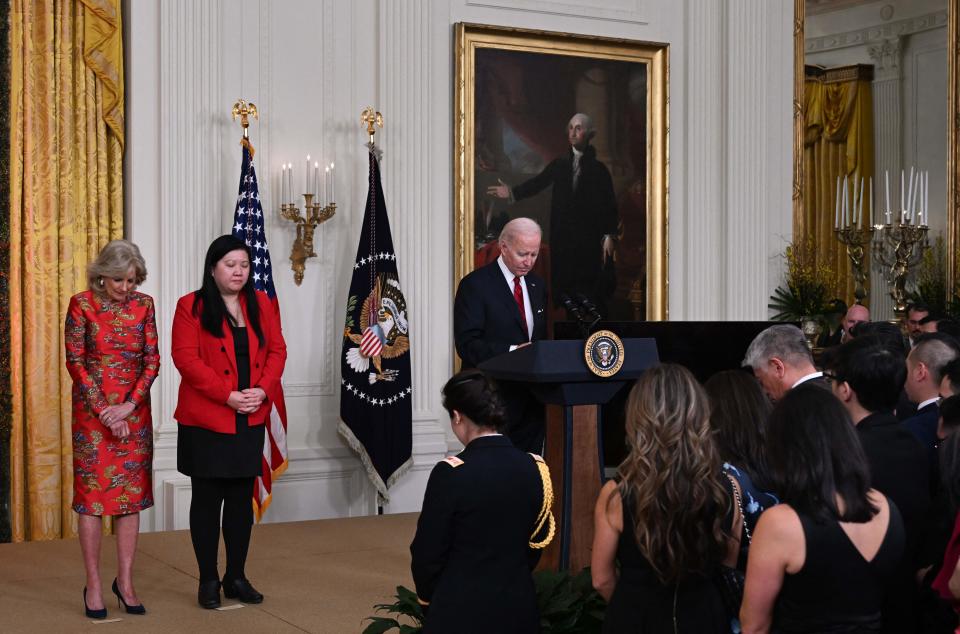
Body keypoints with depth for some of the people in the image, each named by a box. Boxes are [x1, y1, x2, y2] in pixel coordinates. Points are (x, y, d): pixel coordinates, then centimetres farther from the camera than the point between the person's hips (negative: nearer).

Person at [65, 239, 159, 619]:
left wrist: (128, 406, -11)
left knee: (132, 495, 5)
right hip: (93, 410, -3)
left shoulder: (143, 304, 3)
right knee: (92, 494, -1)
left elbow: (152, 359, 1)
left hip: (135, 411, 3)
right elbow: (75, 362, -7)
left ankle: (125, 581, 13)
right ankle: (93, 585, 6)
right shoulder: (82, 304, -6)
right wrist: (104, 410, -12)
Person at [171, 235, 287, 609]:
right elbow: (186, 358, -12)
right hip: (206, 420, -4)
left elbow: (277, 351, 7)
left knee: (242, 498, 9)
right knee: (207, 499, 4)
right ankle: (208, 580, 12)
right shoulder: (191, 307, -4)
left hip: (251, 420, 4)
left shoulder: (261, 304, 9)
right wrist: (228, 395, -19)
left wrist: (262, 390, -11)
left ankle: (236, 577, 18)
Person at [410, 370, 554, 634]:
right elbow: (536, 544, 6)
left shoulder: (450, 473, -18)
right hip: (518, 605, 4)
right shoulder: (535, 468, -5)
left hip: (460, 610, -4)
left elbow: (427, 552, -11)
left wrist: (428, 597, 7)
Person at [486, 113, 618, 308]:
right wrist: (512, 193, -12)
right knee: (563, 288, 3)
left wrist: (609, 236, -8)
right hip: (562, 239, 3)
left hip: (590, 240, -3)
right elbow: (537, 183, 2)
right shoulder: (558, 165, 11)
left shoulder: (599, 169, 3)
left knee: (591, 292, -6)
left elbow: (610, 205, -1)